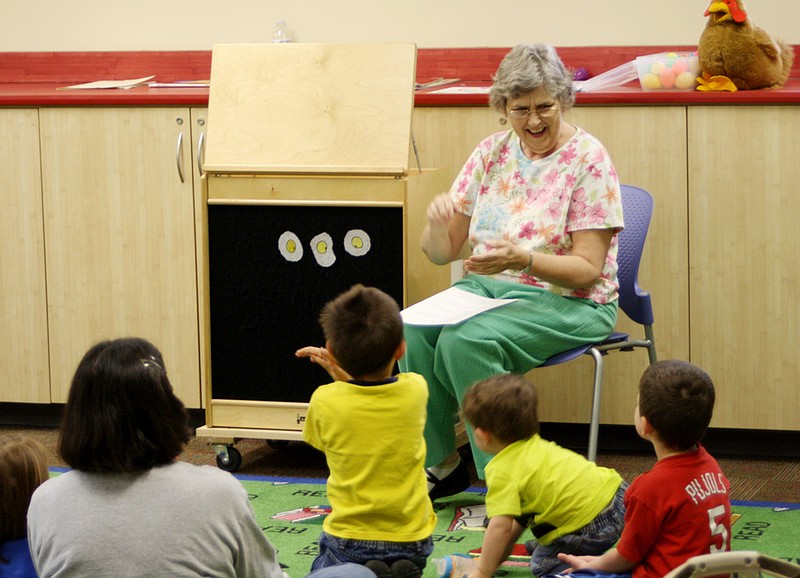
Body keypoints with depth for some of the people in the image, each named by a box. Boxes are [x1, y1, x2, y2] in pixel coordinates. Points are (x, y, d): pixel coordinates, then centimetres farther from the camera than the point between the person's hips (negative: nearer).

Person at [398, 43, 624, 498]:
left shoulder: (587, 160, -8)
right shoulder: (492, 152, 7)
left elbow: (588, 269, -14)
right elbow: (442, 252, 8)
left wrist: (522, 259, -31)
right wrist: (437, 223, -16)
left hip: (568, 301, -5)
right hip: (488, 288, 5)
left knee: (466, 340, -33)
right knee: (413, 330, -25)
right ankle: (440, 463, -9)